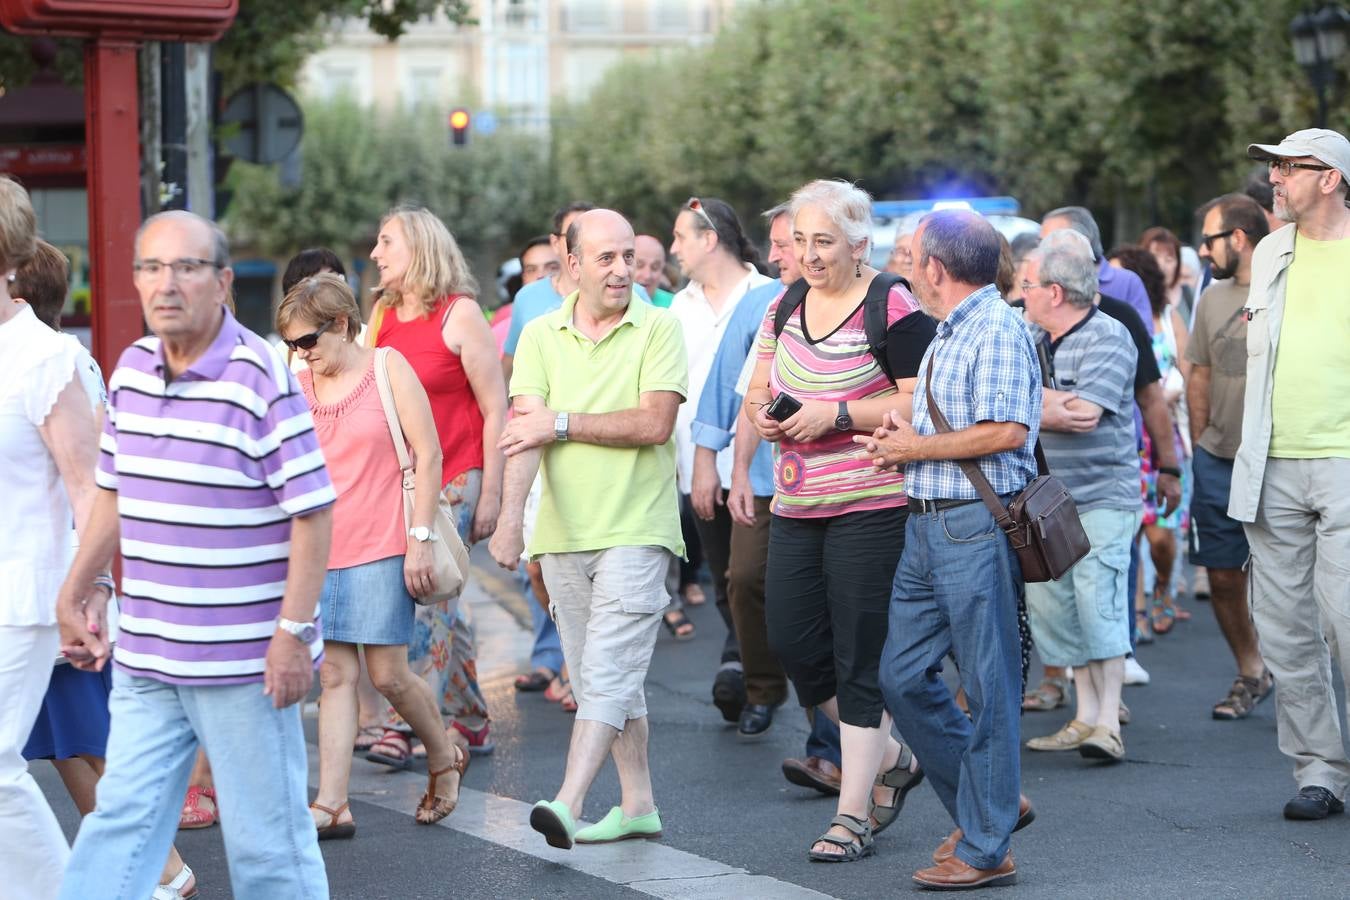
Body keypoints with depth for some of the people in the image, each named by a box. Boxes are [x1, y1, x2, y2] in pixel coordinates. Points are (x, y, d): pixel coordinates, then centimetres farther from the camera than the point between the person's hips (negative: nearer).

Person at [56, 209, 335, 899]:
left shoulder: (263, 379, -14)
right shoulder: (130, 370, 6)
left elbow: (312, 513, -14)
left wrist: (294, 632, -17)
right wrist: (74, 594, 22)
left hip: (242, 660, -6)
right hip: (144, 658, 6)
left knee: (265, 839, 4)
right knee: (120, 822, 8)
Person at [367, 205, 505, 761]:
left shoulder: (459, 315, -5)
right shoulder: (382, 319, 11)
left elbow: (495, 411, -6)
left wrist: (490, 495, -10)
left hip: (453, 480, -6)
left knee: (424, 598, -12)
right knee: (437, 604, 9)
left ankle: (404, 726, -10)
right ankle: (472, 725, 18)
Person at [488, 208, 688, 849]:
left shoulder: (658, 329, -3)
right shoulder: (540, 336, 5)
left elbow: (654, 424, -14)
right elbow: (526, 433, -6)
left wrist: (562, 423, -10)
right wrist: (511, 516, -19)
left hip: (637, 531, -4)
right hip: (563, 532, 5)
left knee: (609, 671, -12)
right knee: (599, 675, 12)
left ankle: (567, 806, -19)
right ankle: (638, 806, 22)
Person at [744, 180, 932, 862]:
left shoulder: (893, 308, -11)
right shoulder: (785, 308, 12)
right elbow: (757, 390, 21)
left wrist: (836, 414, -20)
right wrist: (762, 410, -2)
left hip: (870, 505, -7)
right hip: (796, 506, 7)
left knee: (858, 658, -3)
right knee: (791, 644, 6)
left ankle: (853, 814, 7)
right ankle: (891, 759, 26)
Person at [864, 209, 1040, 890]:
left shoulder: (997, 328, -11)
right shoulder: (946, 335, 20)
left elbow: (1005, 431, -20)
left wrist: (916, 448, -10)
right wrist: (898, 441, 7)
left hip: (976, 525, -10)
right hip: (926, 525, 10)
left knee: (987, 687, -3)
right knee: (903, 677, 10)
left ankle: (985, 849, 3)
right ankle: (991, 802, 23)